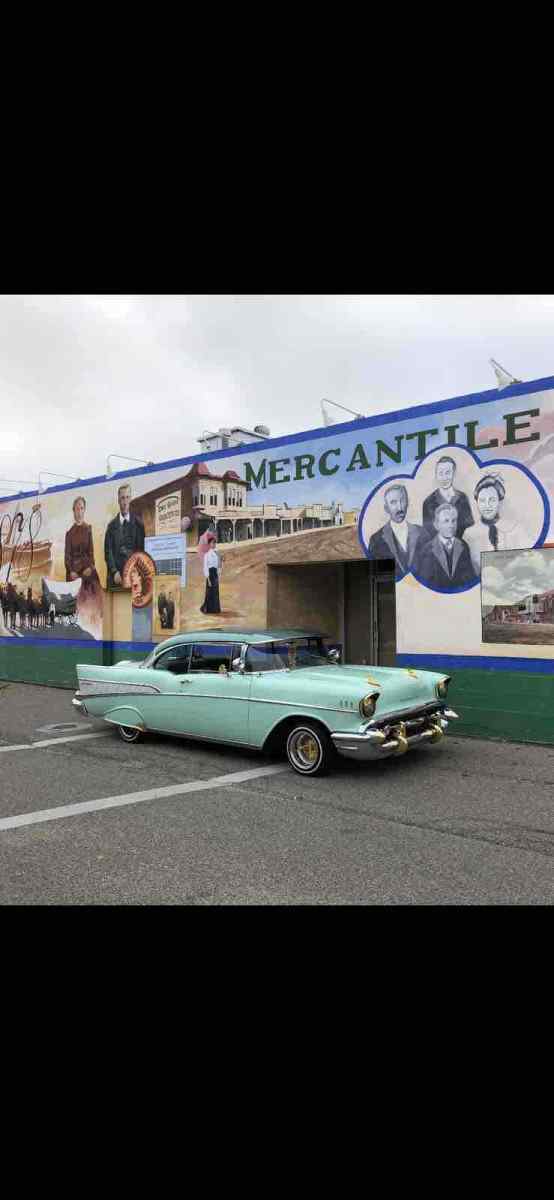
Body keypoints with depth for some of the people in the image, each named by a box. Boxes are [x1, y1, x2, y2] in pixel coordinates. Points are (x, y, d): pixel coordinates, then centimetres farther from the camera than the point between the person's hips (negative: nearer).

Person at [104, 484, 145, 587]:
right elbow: (108, 551, 6)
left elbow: (141, 549, 3)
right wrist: (114, 572, -7)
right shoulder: (112, 525, 10)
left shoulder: (138, 524, 6)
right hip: (116, 575, 1)